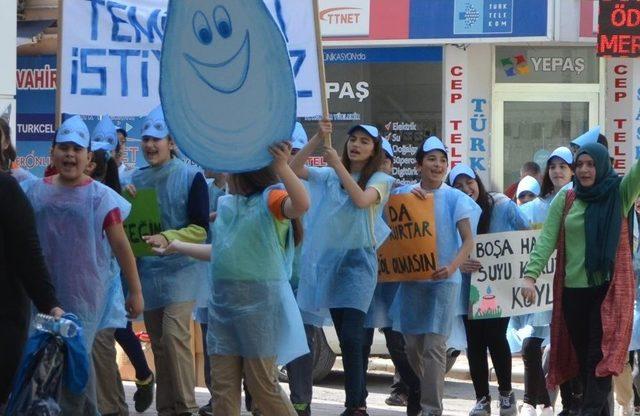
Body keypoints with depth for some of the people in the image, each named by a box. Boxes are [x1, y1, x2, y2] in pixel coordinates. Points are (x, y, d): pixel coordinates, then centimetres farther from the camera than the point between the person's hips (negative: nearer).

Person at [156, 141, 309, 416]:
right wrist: (177, 246, 30)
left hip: (260, 300, -7)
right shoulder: (227, 204, 14)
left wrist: (282, 167, -43)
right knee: (223, 384, 6)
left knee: (262, 384, -3)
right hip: (223, 300, 7)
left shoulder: (270, 198, -8)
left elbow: (301, 205, -30)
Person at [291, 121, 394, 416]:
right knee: (346, 335, 10)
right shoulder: (330, 176, 10)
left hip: (358, 259, -4)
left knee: (351, 335, -15)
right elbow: (294, 168, -2)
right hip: (329, 259, 4)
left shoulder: (378, 180, 1)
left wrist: (337, 164, -17)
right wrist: (319, 137, -11)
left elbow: (361, 199, -19)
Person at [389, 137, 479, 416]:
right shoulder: (404, 193, 5)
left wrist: (452, 266, -22)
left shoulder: (455, 198, -1)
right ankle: (426, 388, 36)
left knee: (434, 345, -9)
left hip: (443, 280, -3)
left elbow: (468, 241, -4)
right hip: (411, 277, 3)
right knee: (412, 342, 10)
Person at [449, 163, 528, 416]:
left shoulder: (503, 207, -9)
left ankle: (506, 393, 12)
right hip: (470, 288, 2)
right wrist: (460, 264, -30)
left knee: (496, 337, -9)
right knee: (475, 342, 3)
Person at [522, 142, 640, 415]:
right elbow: (546, 240, -1)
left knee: (600, 357, -7)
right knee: (582, 355, 8)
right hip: (573, 290, 3)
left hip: (610, 288, -3)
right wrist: (530, 275, -14)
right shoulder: (565, 200, 6)